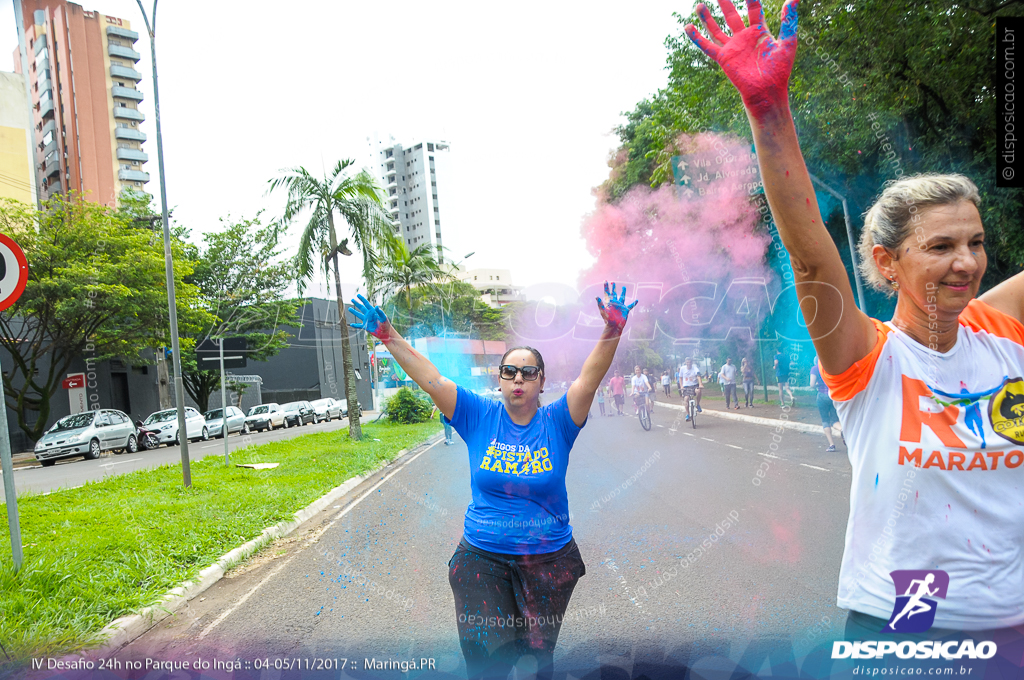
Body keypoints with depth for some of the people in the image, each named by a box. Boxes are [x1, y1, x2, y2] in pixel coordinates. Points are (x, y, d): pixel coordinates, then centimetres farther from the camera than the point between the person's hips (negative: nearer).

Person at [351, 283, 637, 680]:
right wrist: (387, 335, -16)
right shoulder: (478, 417, -3)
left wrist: (613, 331, -33)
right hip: (482, 558, 0)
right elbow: (429, 379, -8)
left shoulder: (557, 423, -5)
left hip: (548, 560, 0)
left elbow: (591, 377, -18)